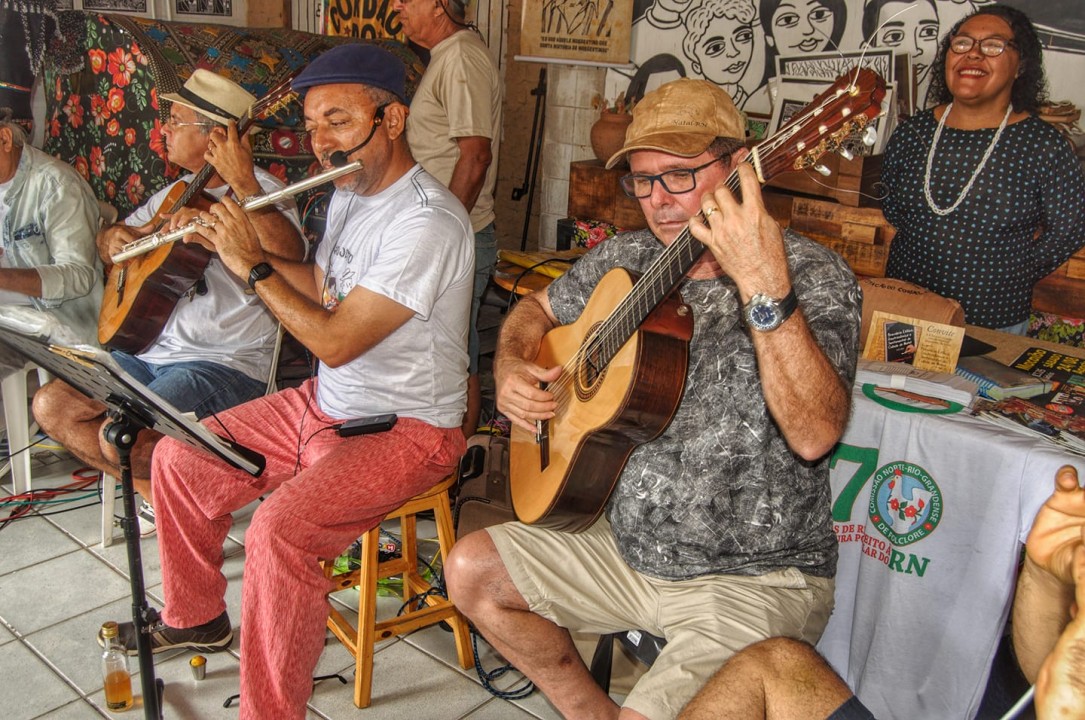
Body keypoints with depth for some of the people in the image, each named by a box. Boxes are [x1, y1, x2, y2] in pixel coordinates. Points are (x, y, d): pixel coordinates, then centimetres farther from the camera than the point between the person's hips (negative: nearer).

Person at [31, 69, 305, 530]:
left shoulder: (260, 192, -11)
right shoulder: (179, 191, 15)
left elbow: (289, 259, -32)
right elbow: (112, 236, 26)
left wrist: (244, 184, -38)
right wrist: (114, 238, 2)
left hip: (229, 366, -9)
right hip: (152, 349, 9)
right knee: (51, 406, 2)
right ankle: (155, 492, 13)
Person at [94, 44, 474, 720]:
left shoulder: (428, 221, -25)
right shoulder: (350, 195, 7)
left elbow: (335, 340, -26)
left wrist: (253, 266, -15)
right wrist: (239, 246, 6)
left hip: (407, 429, -9)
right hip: (324, 404, 10)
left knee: (280, 530, -30)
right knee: (179, 458, 12)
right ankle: (195, 617, 33)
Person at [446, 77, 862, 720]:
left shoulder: (813, 275, -16)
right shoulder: (627, 260, 2)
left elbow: (815, 434, -31)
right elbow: (538, 309, 20)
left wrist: (765, 288, -42)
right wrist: (512, 367, -1)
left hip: (753, 578, -6)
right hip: (630, 545, 7)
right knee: (470, 569, 8)